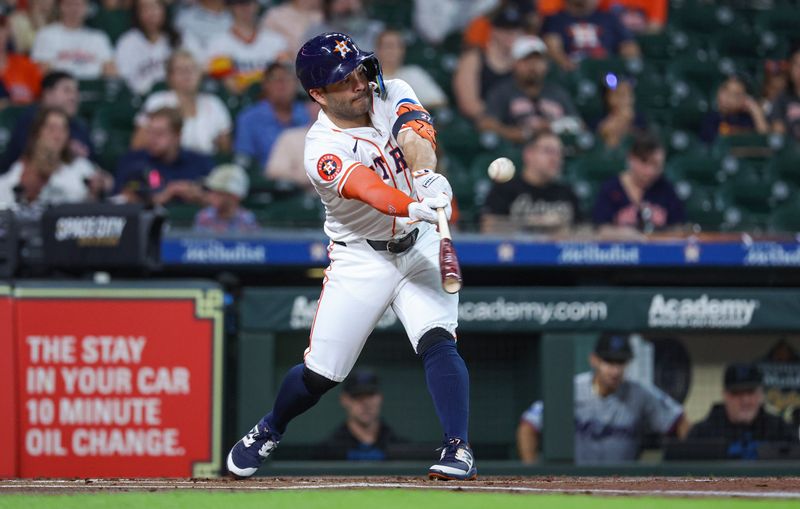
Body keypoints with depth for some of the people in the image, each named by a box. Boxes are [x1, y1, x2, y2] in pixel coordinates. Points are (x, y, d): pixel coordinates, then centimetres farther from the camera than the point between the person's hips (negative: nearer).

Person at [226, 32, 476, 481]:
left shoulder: (391, 95, -7)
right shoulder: (323, 150, -20)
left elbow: (415, 135, -27)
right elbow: (369, 190, -37)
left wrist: (427, 175, -48)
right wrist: (417, 206, -55)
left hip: (420, 246, 2)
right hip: (361, 258, -2)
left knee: (438, 341, -20)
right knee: (320, 373, 3)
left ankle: (459, 450, -20)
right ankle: (268, 432, 32)